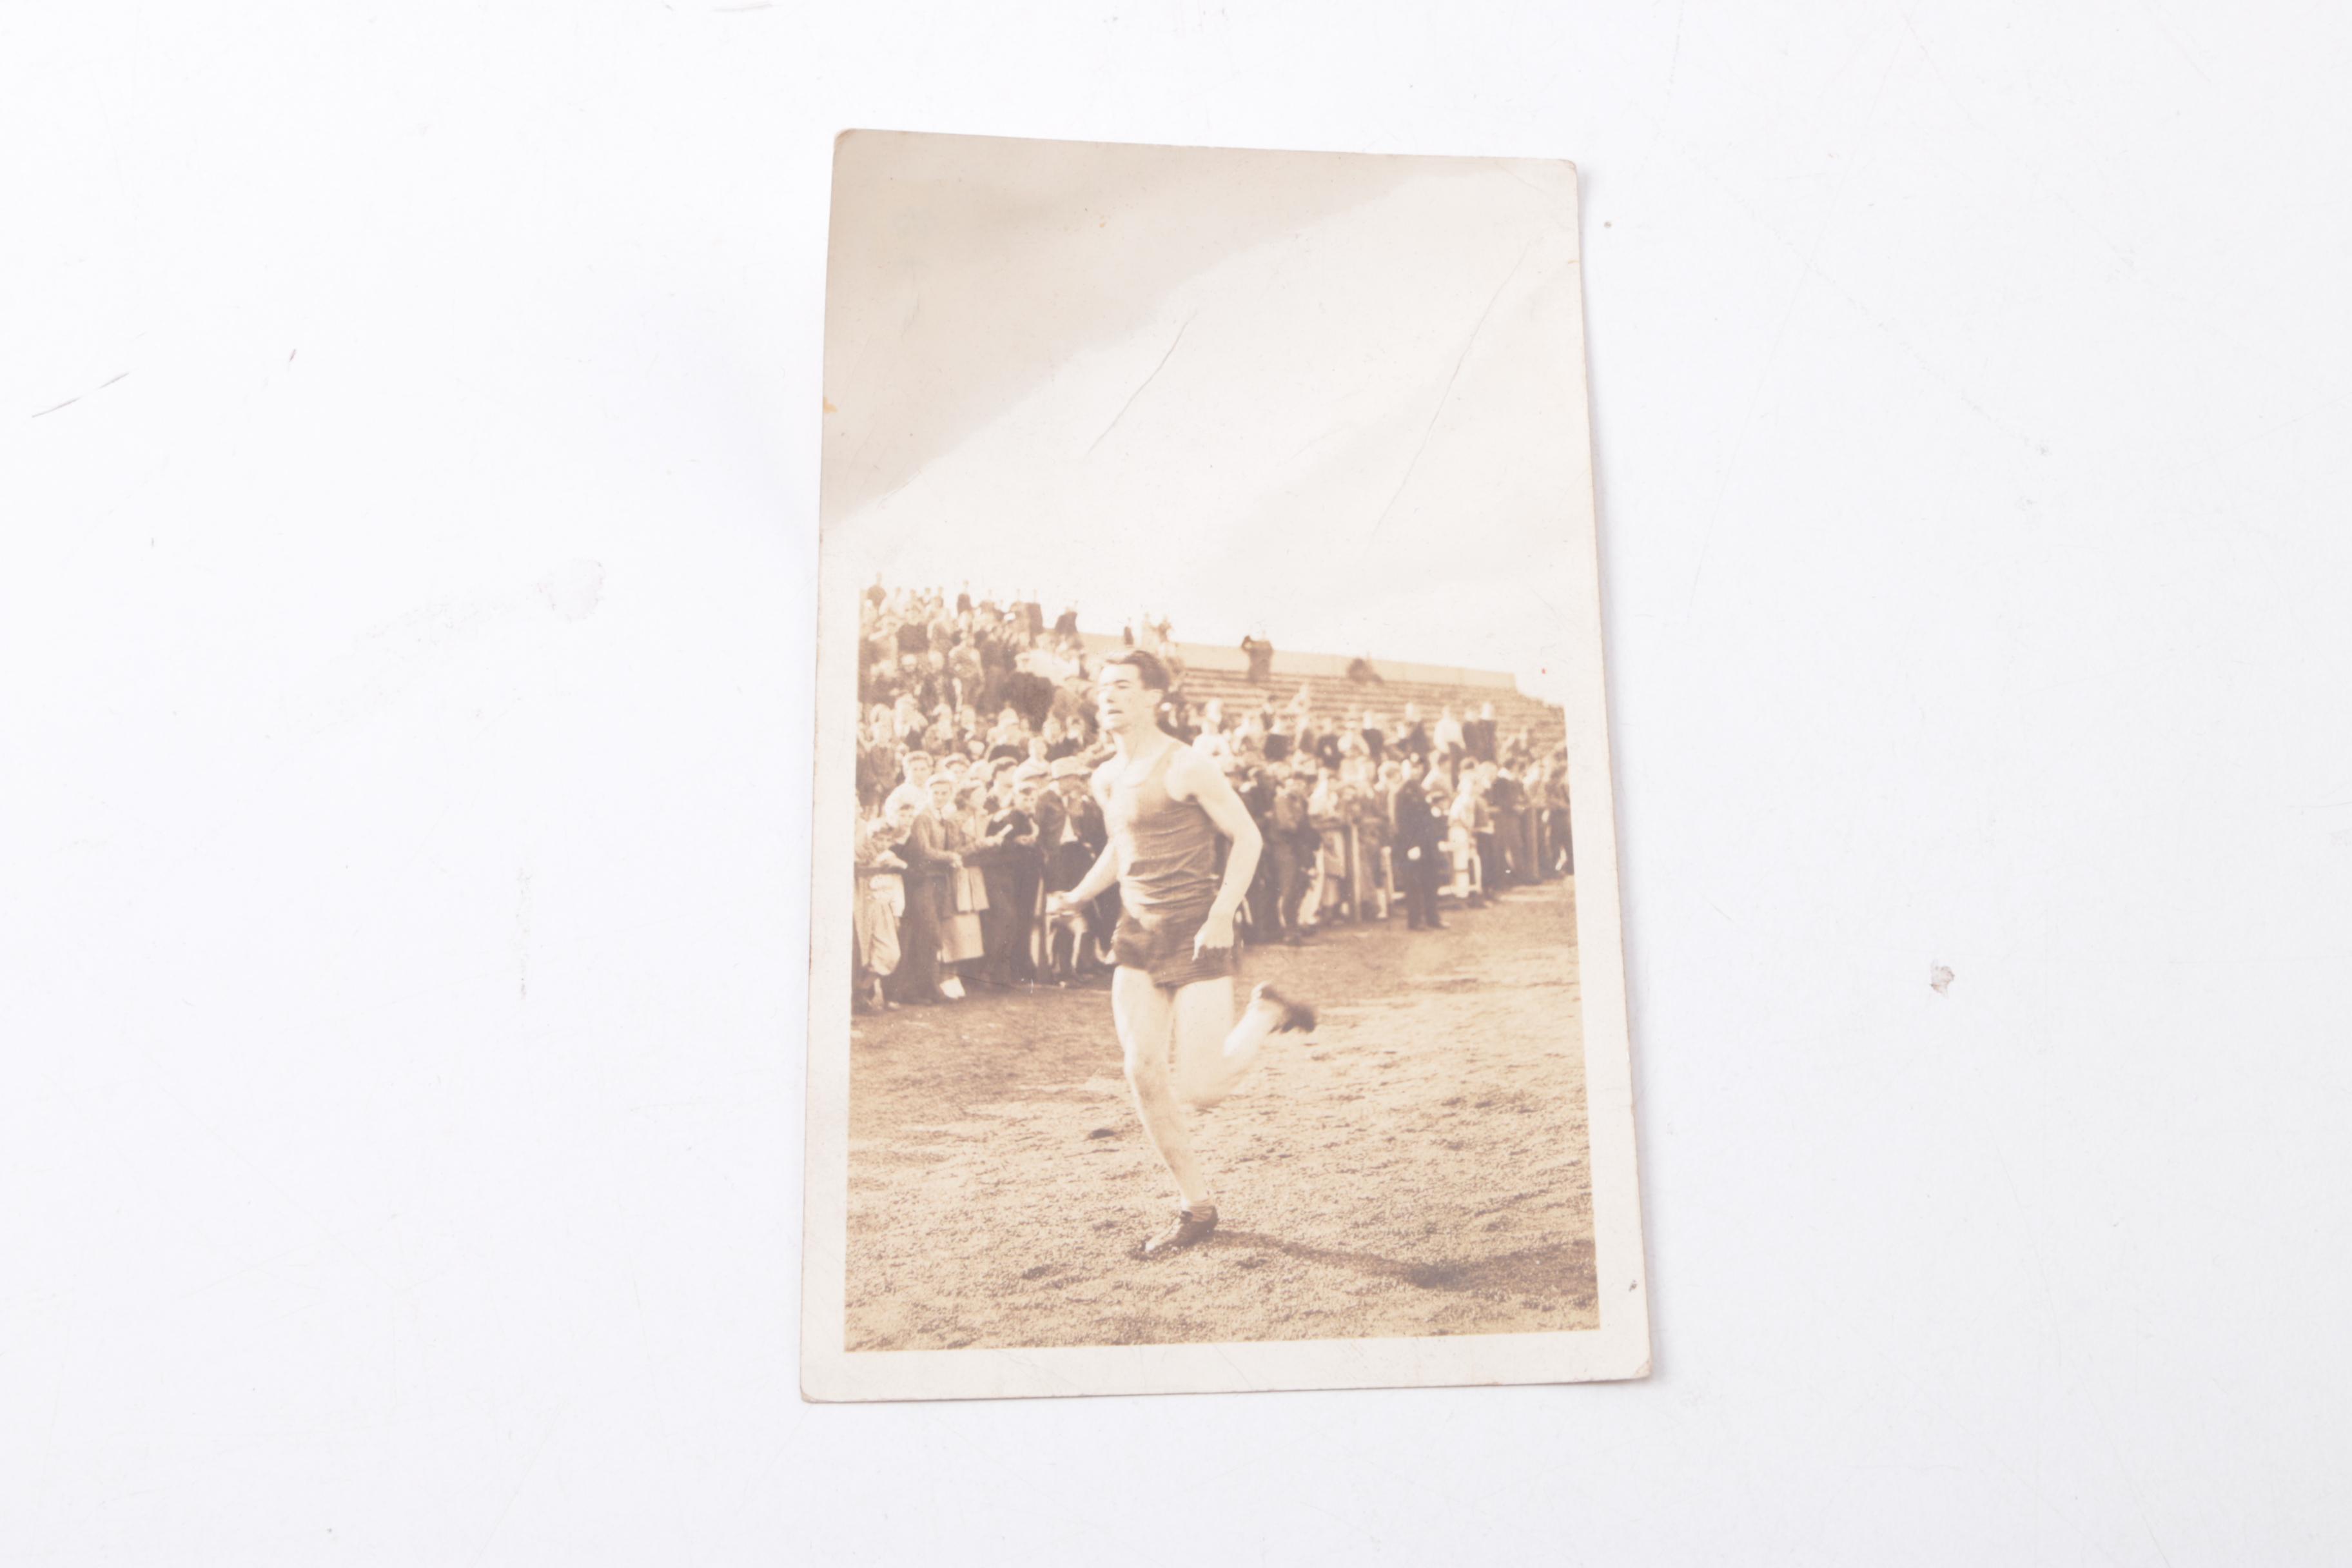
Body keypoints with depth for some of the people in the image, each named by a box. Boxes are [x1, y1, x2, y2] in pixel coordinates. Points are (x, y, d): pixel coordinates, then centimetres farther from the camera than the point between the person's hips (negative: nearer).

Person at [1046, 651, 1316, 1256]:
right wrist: (1080, 895, 9)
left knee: (1201, 1087, -10)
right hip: (1137, 934, 6)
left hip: (1196, 935, -6)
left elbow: (1246, 837, -9)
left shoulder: (1186, 767, -12)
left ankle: (1266, 1014, 20)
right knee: (1143, 1075, -4)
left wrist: (1222, 914, -19)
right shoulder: (1106, 779, 9)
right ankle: (1196, 1206, 11)